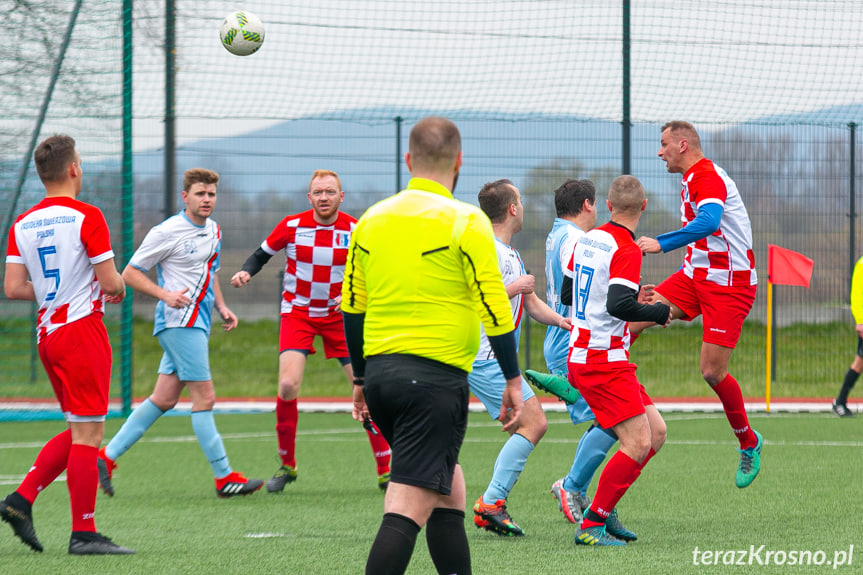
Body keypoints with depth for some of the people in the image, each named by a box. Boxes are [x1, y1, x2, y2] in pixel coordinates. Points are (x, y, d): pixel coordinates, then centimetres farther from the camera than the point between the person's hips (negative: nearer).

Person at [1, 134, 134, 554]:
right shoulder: (86, 217, -11)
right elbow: (110, 282, -13)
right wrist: (119, 289, 10)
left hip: (47, 333, 8)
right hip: (82, 329, -8)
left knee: (79, 432, 17)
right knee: (87, 433, -4)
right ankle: (83, 533, -4)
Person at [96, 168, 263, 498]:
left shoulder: (214, 230, 14)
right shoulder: (167, 232, -11)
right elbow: (130, 274, -7)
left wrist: (221, 306, 15)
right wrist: (166, 294, -20)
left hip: (198, 325, 9)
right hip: (179, 322, -9)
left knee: (163, 399, 7)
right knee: (204, 398, -9)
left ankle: (108, 456, 12)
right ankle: (224, 477, -6)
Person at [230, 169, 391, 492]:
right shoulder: (291, 226, -9)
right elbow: (262, 254, 5)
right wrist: (245, 272, -14)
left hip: (340, 316, 1)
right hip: (297, 313, -1)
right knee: (288, 385, -18)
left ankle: (385, 472, 4)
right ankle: (287, 465, 1)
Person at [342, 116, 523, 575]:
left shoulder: (372, 220, 10)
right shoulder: (465, 222, -6)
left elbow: (351, 307, 15)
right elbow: (494, 309, -8)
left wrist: (361, 379, 24)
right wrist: (513, 379, 0)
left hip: (380, 370, 6)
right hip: (436, 377, -6)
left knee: (447, 483, 21)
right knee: (408, 506, -11)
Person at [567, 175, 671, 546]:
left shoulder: (588, 239, 11)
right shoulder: (626, 250, -16)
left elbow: (568, 292, 22)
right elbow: (618, 305, -28)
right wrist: (659, 312, -12)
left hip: (581, 354, 9)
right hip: (603, 360, -9)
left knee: (656, 433, 10)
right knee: (637, 444, -11)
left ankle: (604, 508, 13)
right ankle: (591, 526, -6)